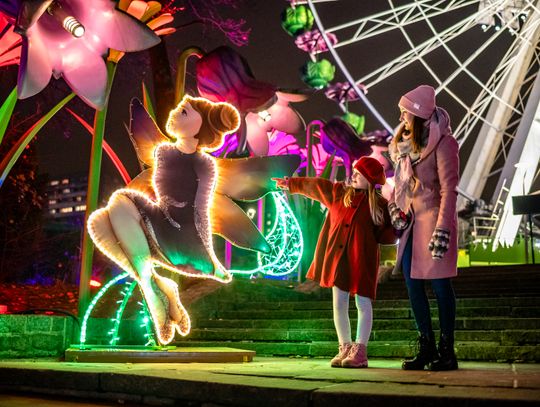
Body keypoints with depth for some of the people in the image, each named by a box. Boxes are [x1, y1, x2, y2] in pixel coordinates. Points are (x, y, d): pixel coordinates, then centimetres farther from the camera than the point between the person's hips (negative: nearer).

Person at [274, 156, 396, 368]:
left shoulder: (379, 205, -2)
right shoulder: (338, 192, 9)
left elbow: (390, 234, 2)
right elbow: (314, 185, 20)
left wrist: (375, 236, -15)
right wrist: (290, 183, 27)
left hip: (362, 258, -4)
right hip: (337, 256, 4)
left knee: (363, 304, 0)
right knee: (339, 304, 6)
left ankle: (359, 351, 6)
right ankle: (344, 349, 16)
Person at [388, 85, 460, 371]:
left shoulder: (442, 143, -11)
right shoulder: (405, 141, 12)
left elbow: (449, 189, -15)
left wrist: (442, 228, -21)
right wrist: (394, 207, 6)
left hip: (433, 217, -7)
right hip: (410, 220, 8)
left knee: (439, 283, -2)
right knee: (412, 283, 7)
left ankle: (447, 350, 9)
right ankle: (427, 348, 17)